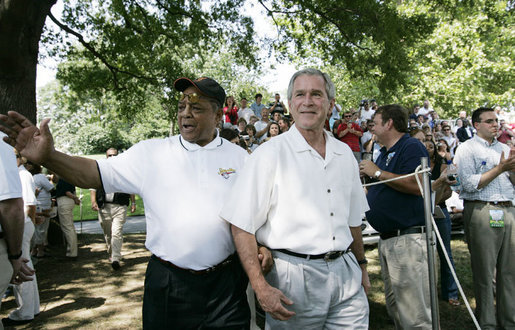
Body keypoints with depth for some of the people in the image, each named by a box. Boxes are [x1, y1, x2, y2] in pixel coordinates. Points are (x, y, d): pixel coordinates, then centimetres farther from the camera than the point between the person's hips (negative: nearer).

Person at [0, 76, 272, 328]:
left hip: (225, 285, 0)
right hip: (167, 283, 0)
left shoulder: (239, 157, 3)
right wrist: (48, 156, -20)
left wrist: (261, 245, -7)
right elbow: (94, 174, -5)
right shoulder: (151, 153, 0)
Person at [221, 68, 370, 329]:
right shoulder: (270, 154, -10)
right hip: (294, 276, -4)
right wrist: (261, 287, -18)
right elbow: (241, 225, -13)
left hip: (345, 273, 5)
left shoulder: (344, 154, 8)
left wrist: (361, 265, 22)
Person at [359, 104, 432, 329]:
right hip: (386, 239, 10)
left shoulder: (411, 147, -8)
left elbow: (417, 185, -24)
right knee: (394, 308, 17)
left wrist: (377, 172, -16)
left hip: (408, 238, -10)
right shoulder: (384, 154, 21)